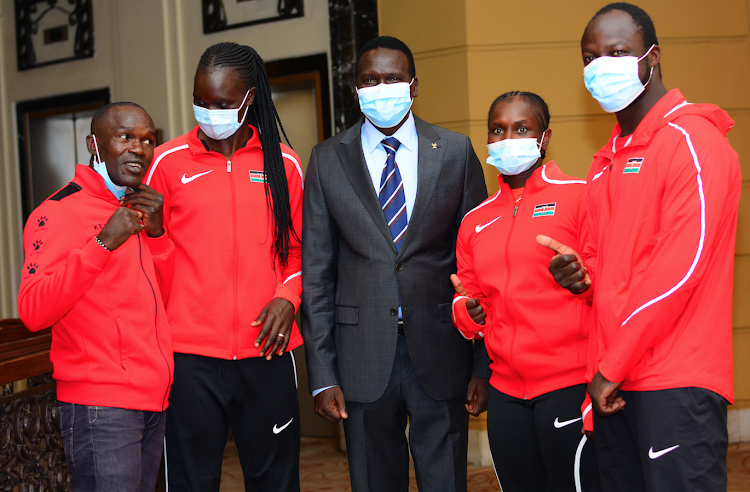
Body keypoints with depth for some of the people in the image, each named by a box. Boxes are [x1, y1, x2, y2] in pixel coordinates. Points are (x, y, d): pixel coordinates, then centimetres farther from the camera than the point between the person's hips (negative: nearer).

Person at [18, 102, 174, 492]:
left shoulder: (140, 210, 16)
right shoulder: (58, 213, -9)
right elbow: (33, 312, -19)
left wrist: (156, 233, 3)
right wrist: (102, 243, -24)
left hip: (153, 401, 8)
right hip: (101, 408, -8)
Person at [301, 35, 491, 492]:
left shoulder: (457, 153, 3)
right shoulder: (328, 160, 3)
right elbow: (316, 273, 3)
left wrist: (484, 364, -2)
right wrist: (322, 375, -3)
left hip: (441, 354, 0)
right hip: (364, 357, 0)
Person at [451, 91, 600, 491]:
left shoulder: (579, 196, -1)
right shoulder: (475, 221, 15)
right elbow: (468, 294, 21)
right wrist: (468, 312, -1)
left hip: (569, 385, -5)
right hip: (505, 392, 5)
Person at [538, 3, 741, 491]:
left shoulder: (692, 140, -8)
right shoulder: (608, 159, 20)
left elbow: (681, 267, -16)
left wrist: (613, 365, -14)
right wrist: (581, 271, 4)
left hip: (675, 382, -8)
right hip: (613, 381, 8)